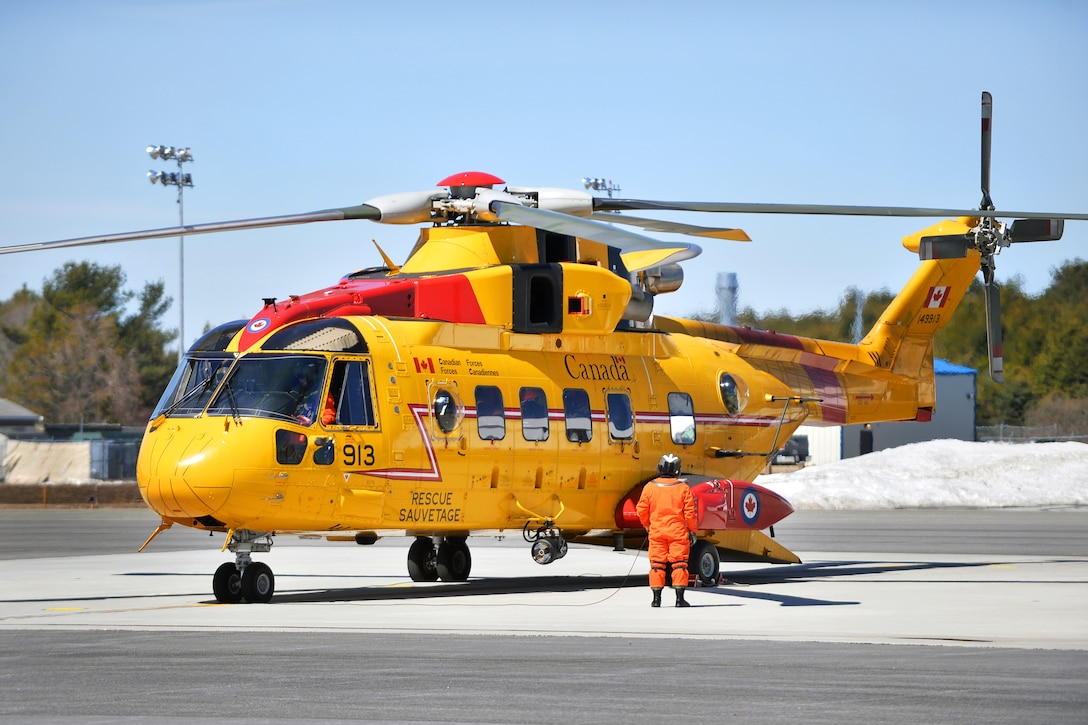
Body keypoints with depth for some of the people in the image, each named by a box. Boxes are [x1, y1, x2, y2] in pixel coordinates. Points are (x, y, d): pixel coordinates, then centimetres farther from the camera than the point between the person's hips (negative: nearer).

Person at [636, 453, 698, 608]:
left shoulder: (649, 487, -3)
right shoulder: (683, 488, -6)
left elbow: (641, 510, 2)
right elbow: (690, 512, -4)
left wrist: (647, 525, 20)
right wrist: (692, 530, 10)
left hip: (656, 531, 1)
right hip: (678, 531, -1)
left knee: (657, 564, 7)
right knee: (679, 563, 4)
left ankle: (656, 598, 6)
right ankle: (679, 598, 1)